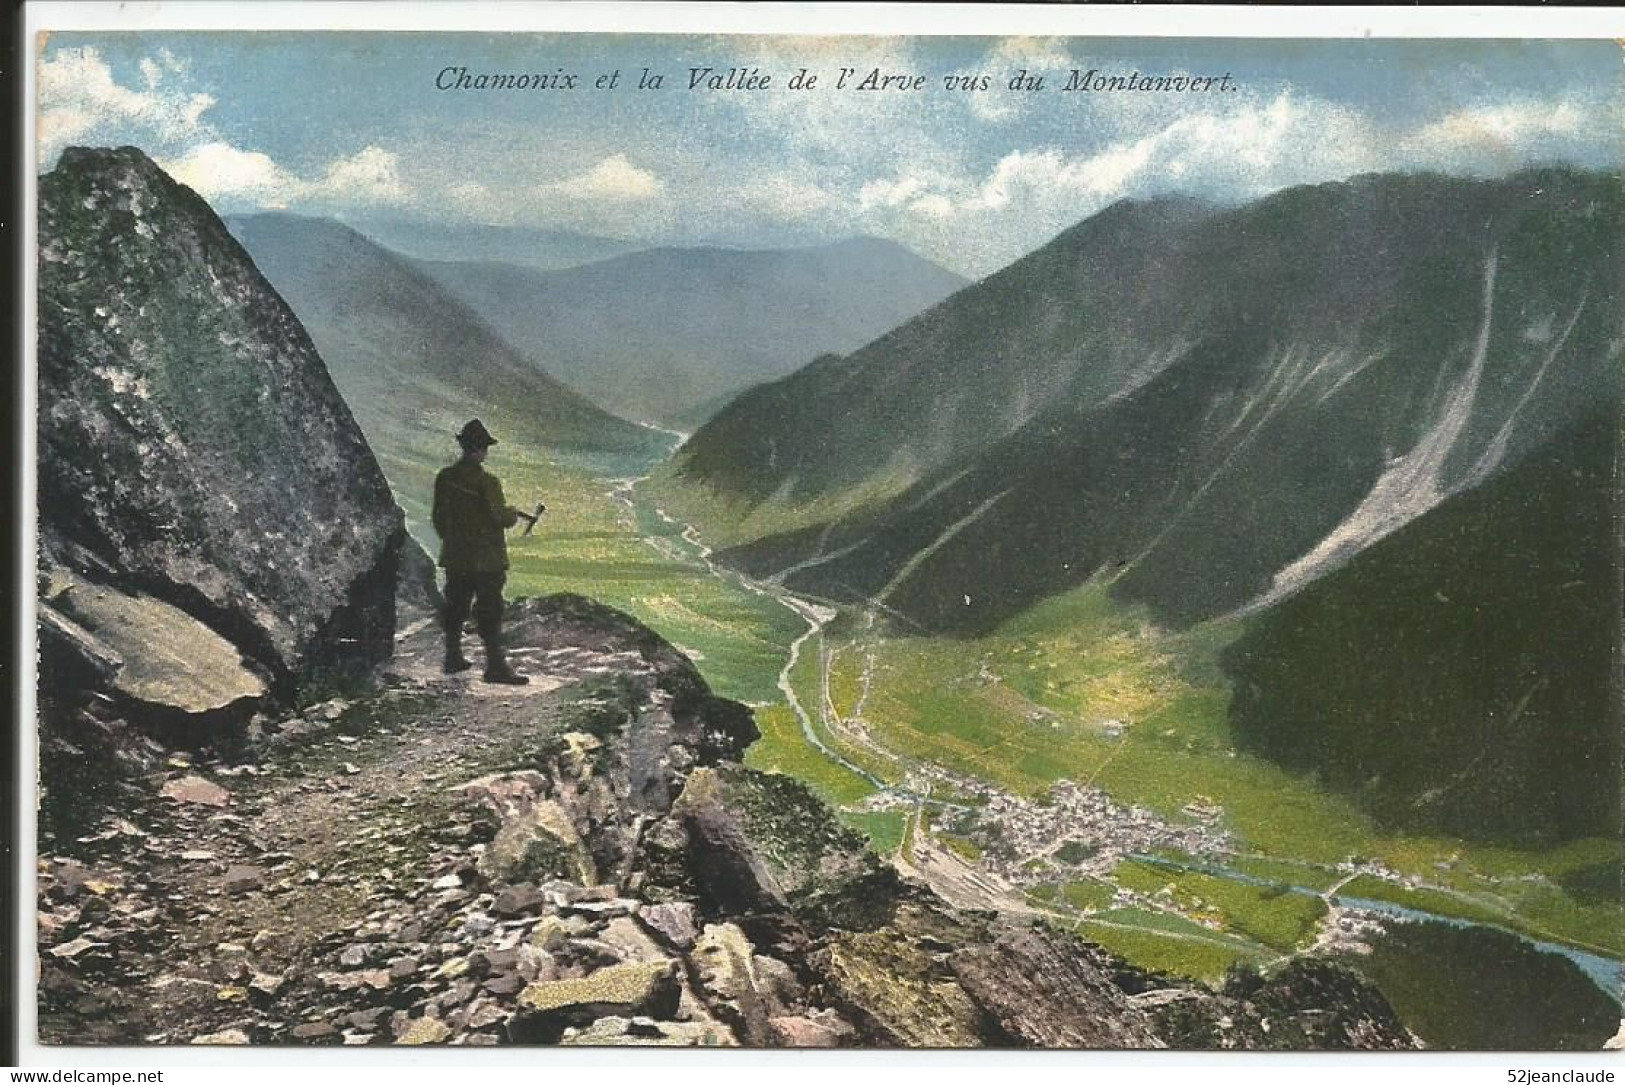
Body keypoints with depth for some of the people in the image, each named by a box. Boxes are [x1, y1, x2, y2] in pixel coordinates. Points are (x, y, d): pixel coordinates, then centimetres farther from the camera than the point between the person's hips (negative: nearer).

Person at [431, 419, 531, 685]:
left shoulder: (444, 478, 3)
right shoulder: (486, 482, -17)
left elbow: (438, 517, 11)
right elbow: (499, 518, -16)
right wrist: (513, 514, 5)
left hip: (454, 556, 7)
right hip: (485, 558, -6)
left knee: (455, 607, 17)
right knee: (489, 612, -3)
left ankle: (453, 657, 27)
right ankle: (496, 666, -3)